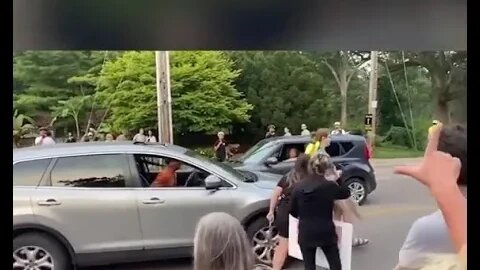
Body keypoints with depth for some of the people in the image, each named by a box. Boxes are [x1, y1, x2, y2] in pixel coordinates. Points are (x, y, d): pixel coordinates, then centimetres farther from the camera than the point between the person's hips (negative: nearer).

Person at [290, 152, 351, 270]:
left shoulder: (298, 187, -6)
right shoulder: (330, 186, -11)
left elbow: (293, 212, 5)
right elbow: (347, 193, 10)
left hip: (305, 234, 1)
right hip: (326, 233, -1)